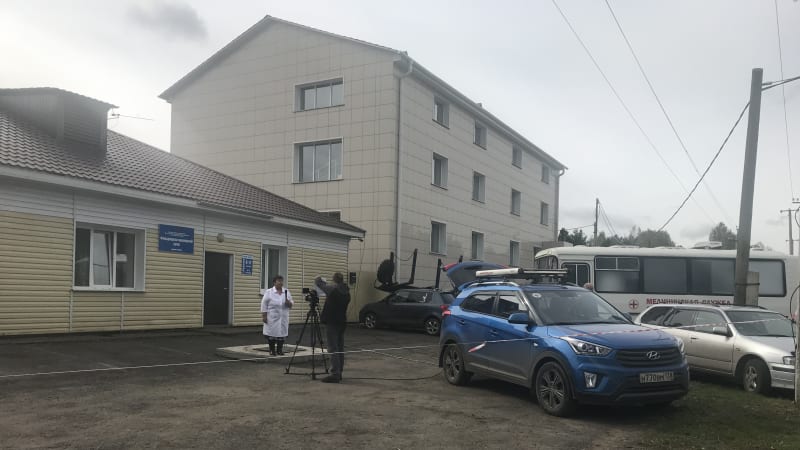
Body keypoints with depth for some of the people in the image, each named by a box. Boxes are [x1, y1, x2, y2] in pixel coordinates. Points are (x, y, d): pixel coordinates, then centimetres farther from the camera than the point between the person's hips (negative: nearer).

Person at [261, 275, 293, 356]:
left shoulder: (286, 291, 6)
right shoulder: (269, 292, -5)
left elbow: (292, 303, 8)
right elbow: (264, 304, -6)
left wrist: (289, 303, -14)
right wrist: (264, 316, -10)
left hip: (283, 318, 4)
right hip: (272, 318, -4)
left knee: (282, 333, 6)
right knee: (272, 333, -1)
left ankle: (279, 349, 14)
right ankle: (272, 350, 8)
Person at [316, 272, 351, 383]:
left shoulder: (333, 289, -13)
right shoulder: (346, 292, 8)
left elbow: (318, 282, -4)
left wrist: (319, 279, 20)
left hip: (332, 322, -7)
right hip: (342, 322, 7)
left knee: (333, 349, -8)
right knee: (340, 349, 12)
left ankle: (335, 374, -11)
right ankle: (339, 373, 17)